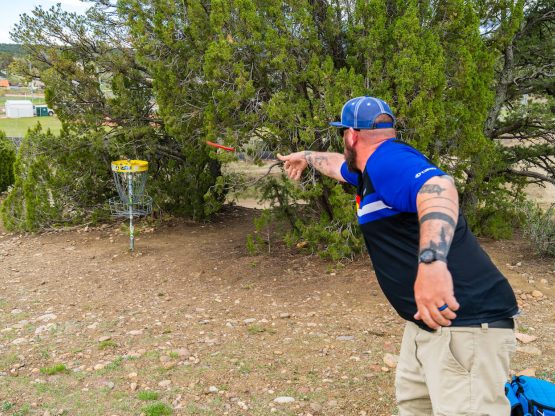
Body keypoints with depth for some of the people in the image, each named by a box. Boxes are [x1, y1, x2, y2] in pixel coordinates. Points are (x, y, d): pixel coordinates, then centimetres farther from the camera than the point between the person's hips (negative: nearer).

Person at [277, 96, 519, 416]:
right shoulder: (372, 169, 17)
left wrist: (431, 261, -52)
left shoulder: (387, 160, -15)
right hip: (429, 320, 11)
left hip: (465, 324, -11)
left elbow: (438, 186, -36)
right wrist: (306, 157, 59)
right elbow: (340, 164, 41)